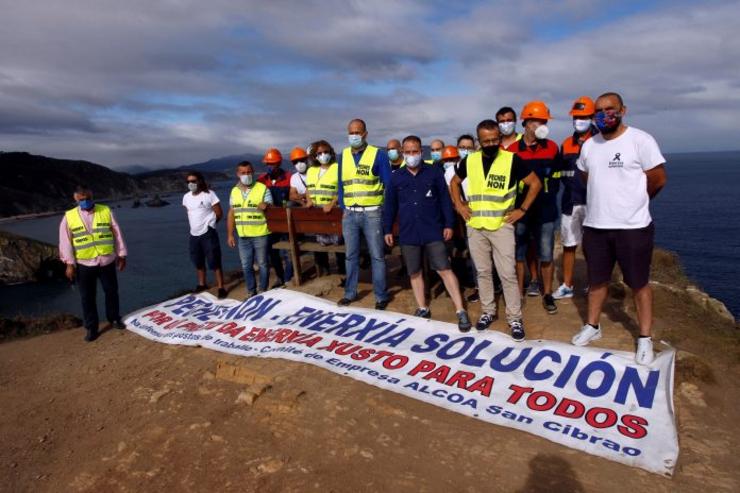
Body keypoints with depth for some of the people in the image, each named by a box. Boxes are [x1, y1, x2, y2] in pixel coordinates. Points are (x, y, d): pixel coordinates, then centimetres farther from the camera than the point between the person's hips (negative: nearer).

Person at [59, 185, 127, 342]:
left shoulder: (106, 211, 0)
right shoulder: (69, 217, -1)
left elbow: (117, 234, 4)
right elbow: (65, 241, 0)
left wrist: (121, 255, 3)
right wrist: (69, 263, -5)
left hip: (107, 261, 1)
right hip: (84, 264, -1)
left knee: (111, 291, 12)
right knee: (87, 297, 6)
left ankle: (114, 318, 32)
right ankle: (91, 328, 18)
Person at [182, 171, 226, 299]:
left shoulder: (209, 194, -11)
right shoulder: (186, 197, 6)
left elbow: (219, 213, -8)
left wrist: (208, 223, 5)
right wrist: (197, 225, 14)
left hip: (208, 234, -6)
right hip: (194, 234, 6)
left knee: (214, 262, -5)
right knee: (198, 262, 19)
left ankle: (221, 288, 3)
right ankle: (202, 284, 35)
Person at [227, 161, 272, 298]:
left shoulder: (263, 188, -6)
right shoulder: (234, 191, 8)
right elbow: (231, 214, 11)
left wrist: (267, 207, -27)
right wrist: (230, 235, 8)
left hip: (260, 235, -4)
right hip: (242, 236, 4)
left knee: (262, 264, 6)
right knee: (246, 266, 12)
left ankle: (263, 291, 19)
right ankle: (251, 291, 25)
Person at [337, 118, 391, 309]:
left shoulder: (378, 154, -4)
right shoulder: (343, 156, 9)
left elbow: (388, 184, -3)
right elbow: (341, 184, 14)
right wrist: (343, 208, 7)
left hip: (372, 213, -4)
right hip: (350, 214, 4)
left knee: (377, 256, 2)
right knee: (351, 255, 12)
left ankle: (381, 296, 11)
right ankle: (350, 292, 23)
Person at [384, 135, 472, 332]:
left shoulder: (434, 172, 1)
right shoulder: (396, 177, 7)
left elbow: (445, 200, 1)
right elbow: (390, 205, 10)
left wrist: (449, 224, -3)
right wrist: (388, 229, 8)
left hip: (433, 232, -3)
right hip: (408, 234, 3)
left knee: (444, 269, -6)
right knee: (414, 272, 10)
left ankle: (460, 311, -1)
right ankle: (422, 309, 24)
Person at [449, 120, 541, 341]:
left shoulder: (511, 159, -6)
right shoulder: (470, 160, 4)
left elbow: (535, 183, 0)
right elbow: (454, 182, 20)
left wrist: (522, 209, -4)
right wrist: (459, 205, 8)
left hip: (502, 226, -3)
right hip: (475, 227, 3)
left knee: (507, 273, -2)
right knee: (483, 272, 12)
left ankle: (514, 318, 10)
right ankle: (487, 311, 26)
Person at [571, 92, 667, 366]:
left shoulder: (641, 140, -9)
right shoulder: (589, 145, 8)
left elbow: (658, 179, -6)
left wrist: (632, 202, 6)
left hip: (633, 227, -5)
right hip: (595, 225, 5)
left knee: (639, 284, 7)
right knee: (596, 280, 16)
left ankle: (645, 338, 20)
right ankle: (592, 326, 32)